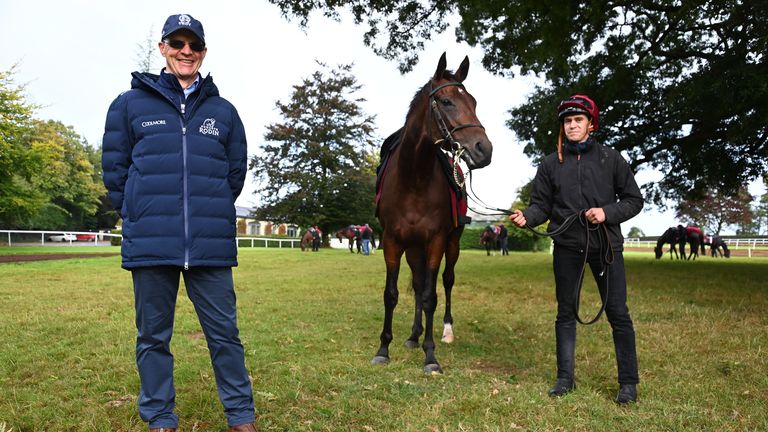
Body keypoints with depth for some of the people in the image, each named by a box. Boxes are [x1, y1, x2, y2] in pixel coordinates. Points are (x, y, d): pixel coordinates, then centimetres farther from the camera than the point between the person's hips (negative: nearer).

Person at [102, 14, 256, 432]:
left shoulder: (223, 111, 10)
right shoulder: (130, 104, 7)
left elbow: (236, 172, 15)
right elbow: (114, 167, 9)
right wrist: (139, 218, 9)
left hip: (211, 244, 1)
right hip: (150, 243, 0)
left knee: (224, 332, 6)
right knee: (153, 336, 9)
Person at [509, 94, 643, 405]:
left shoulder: (611, 159, 3)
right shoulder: (551, 164, 6)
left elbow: (634, 199, 5)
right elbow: (541, 205, 3)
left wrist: (608, 213, -13)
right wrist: (527, 217, -18)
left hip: (605, 243, -1)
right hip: (567, 246, 2)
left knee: (618, 313, 2)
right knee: (566, 312, 9)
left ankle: (628, 382, 14)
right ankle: (565, 378, 21)